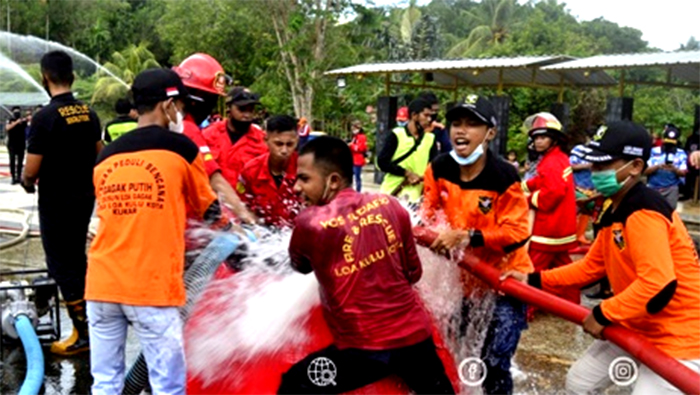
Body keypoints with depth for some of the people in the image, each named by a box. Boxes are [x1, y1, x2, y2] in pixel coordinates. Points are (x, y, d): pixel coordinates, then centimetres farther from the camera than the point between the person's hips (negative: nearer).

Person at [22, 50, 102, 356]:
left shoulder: (45, 118, -19)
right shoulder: (88, 114, 1)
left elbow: (31, 171, -17)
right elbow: (99, 156, 11)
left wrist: (27, 182, 3)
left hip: (56, 202, -7)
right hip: (85, 197, 7)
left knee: (62, 265, 3)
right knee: (77, 259, 21)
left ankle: (84, 334, 7)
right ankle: (91, 319, 31)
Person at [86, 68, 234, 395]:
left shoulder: (105, 157, 12)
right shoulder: (179, 148, -1)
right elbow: (207, 208, 11)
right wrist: (226, 225, 33)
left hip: (101, 283, 5)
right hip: (151, 286, -5)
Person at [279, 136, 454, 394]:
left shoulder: (310, 222, -12)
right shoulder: (390, 205, 0)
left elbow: (300, 266, 10)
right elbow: (414, 272, 9)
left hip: (364, 348, -4)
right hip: (415, 334, 5)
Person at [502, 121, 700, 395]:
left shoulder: (643, 212, -24)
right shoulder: (615, 211, 8)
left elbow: (659, 285, -33)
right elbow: (592, 267, 15)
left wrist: (604, 314, -22)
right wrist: (535, 280, 10)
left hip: (677, 335, -10)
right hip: (636, 327, 10)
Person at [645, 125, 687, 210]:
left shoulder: (681, 154, 4)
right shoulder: (654, 151, 3)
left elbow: (683, 173, -2)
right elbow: (645, 171, -3)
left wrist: (674, 169, -24)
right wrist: (658, 166, -21)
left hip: (671, 189, 0)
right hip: (653, 188, 1)